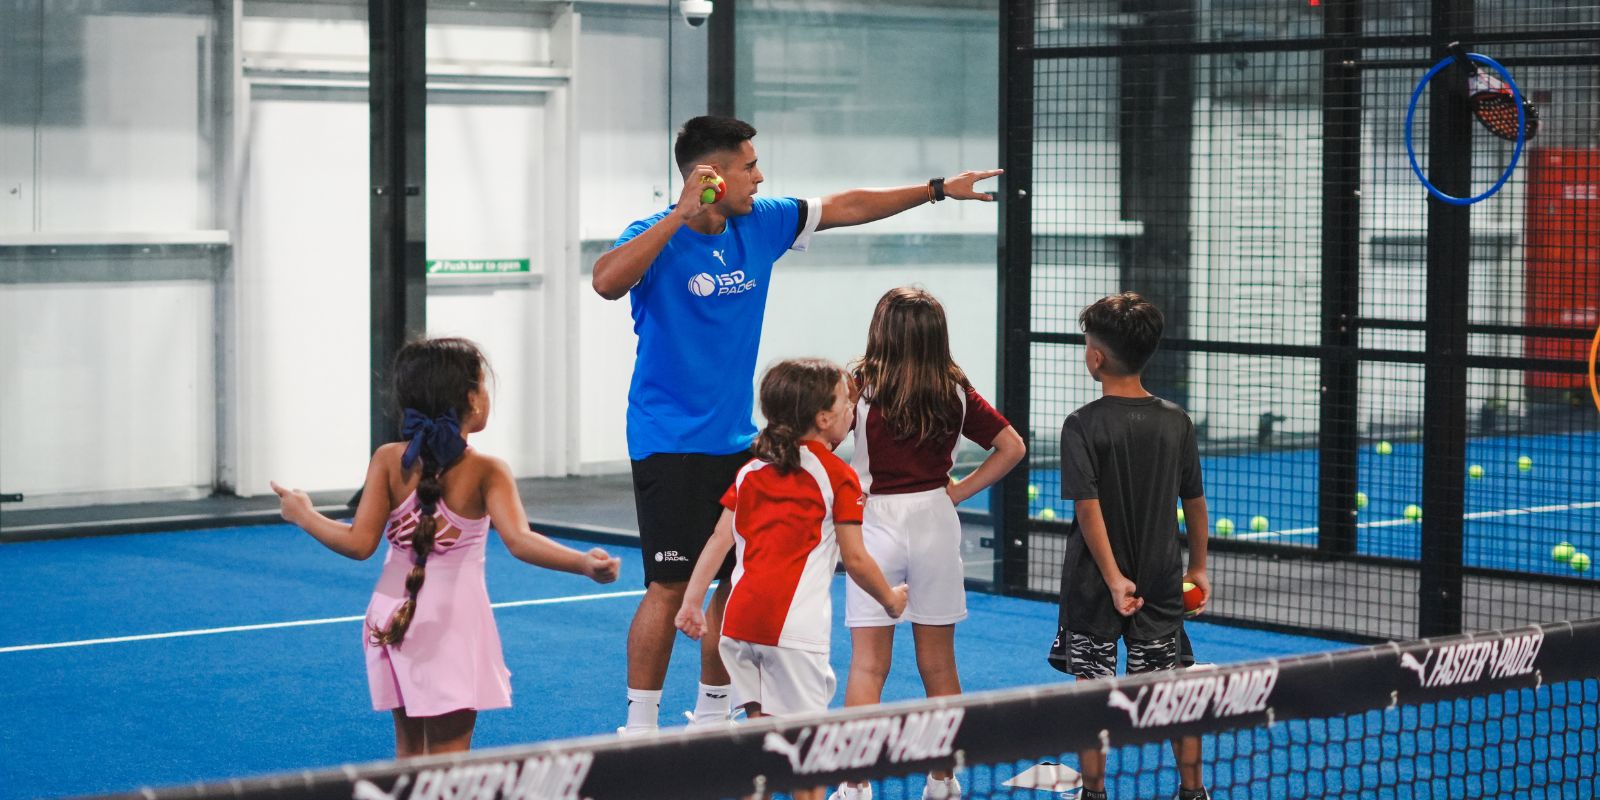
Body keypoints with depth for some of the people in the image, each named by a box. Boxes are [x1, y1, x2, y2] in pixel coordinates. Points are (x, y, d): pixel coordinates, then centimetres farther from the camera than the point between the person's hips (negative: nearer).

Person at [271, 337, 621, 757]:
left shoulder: (389, 461, -3)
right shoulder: (486, 471, -11)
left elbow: (359, 544, -6)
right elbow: (519, 541, -25)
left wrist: (304, 515, 9)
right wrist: (585, 563, -32)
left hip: (394, 622, 4)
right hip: (453, 623, -4)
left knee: (409, 753, 18)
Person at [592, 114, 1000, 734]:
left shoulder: (761, 222, 6)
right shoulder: (657, 236, -13)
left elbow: (845, 207, 18)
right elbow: (607, 281, -34)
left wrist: (939, 189, 20)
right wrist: (680, 215, -34)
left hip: (735, 440, 7)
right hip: (670, 444, -7)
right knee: (670, 585, -9)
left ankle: (711, 717, 21)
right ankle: (639, 731, 0)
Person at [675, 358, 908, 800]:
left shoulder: (752, 470, 15)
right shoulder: (837, 476, -2)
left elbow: (718, 541, 10)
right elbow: (855, 559, -3)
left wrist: (692, 604, 10)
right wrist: (890, 599, 12)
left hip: (741, 617, 6)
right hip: (796, 625, -6)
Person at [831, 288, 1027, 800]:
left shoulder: (860, 386, -11)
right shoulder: (955, 392, -1)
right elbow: (1012, 446, 4)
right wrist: (960, 491, 4)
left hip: (875, 523, -3)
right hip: (936, 524, 3)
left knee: (867, 666, 1)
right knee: (939, 666, 12)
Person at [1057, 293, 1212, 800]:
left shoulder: (1083, 426, -13)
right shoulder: (1176, 422, -1)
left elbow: (1088, 507, -20)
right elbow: (1195, 501, 6)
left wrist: (1113, 577, -20)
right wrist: (1198, 566, 17)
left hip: (1095, 586, -4)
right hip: (1161, 582, 4)